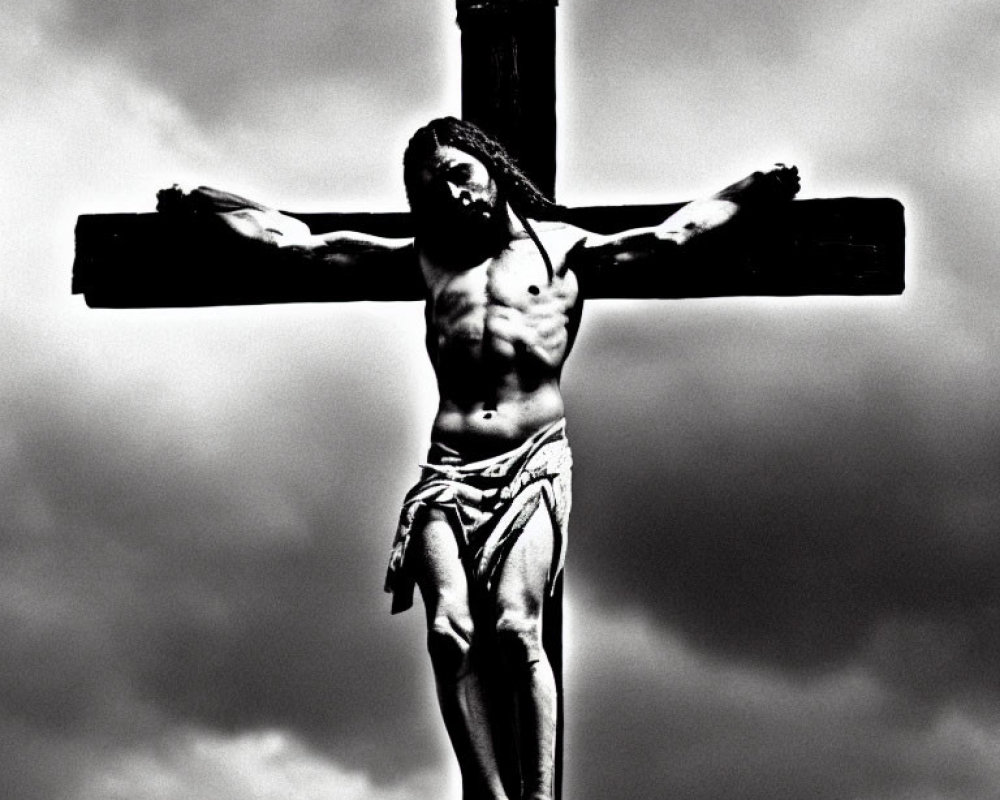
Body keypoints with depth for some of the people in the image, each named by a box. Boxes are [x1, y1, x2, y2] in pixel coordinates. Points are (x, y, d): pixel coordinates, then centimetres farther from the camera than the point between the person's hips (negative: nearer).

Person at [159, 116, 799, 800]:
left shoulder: (560, 246, 14)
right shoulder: (427, 258, 19)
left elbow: (672, 236, 9)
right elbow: (301, 240, 23)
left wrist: (753, 192, 2)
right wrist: (201, 201, 25)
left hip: (533, 462, -2)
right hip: (449, 469, 3)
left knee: (515, 626, -23)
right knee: (451, 628, -19)